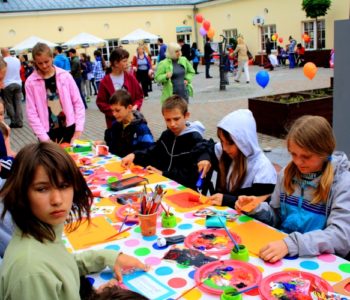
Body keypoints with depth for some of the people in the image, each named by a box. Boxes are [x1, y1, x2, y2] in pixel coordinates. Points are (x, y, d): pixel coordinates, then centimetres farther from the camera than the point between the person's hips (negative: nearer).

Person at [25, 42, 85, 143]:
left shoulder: (65, 76, -1)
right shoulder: (31, 82, -4)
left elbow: (78, 103, 1)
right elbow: (32, 113, -4)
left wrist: (78, 129, -6)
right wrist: (44, 138, -11)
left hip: (69, 129, 1)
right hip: (48, 133, -1)